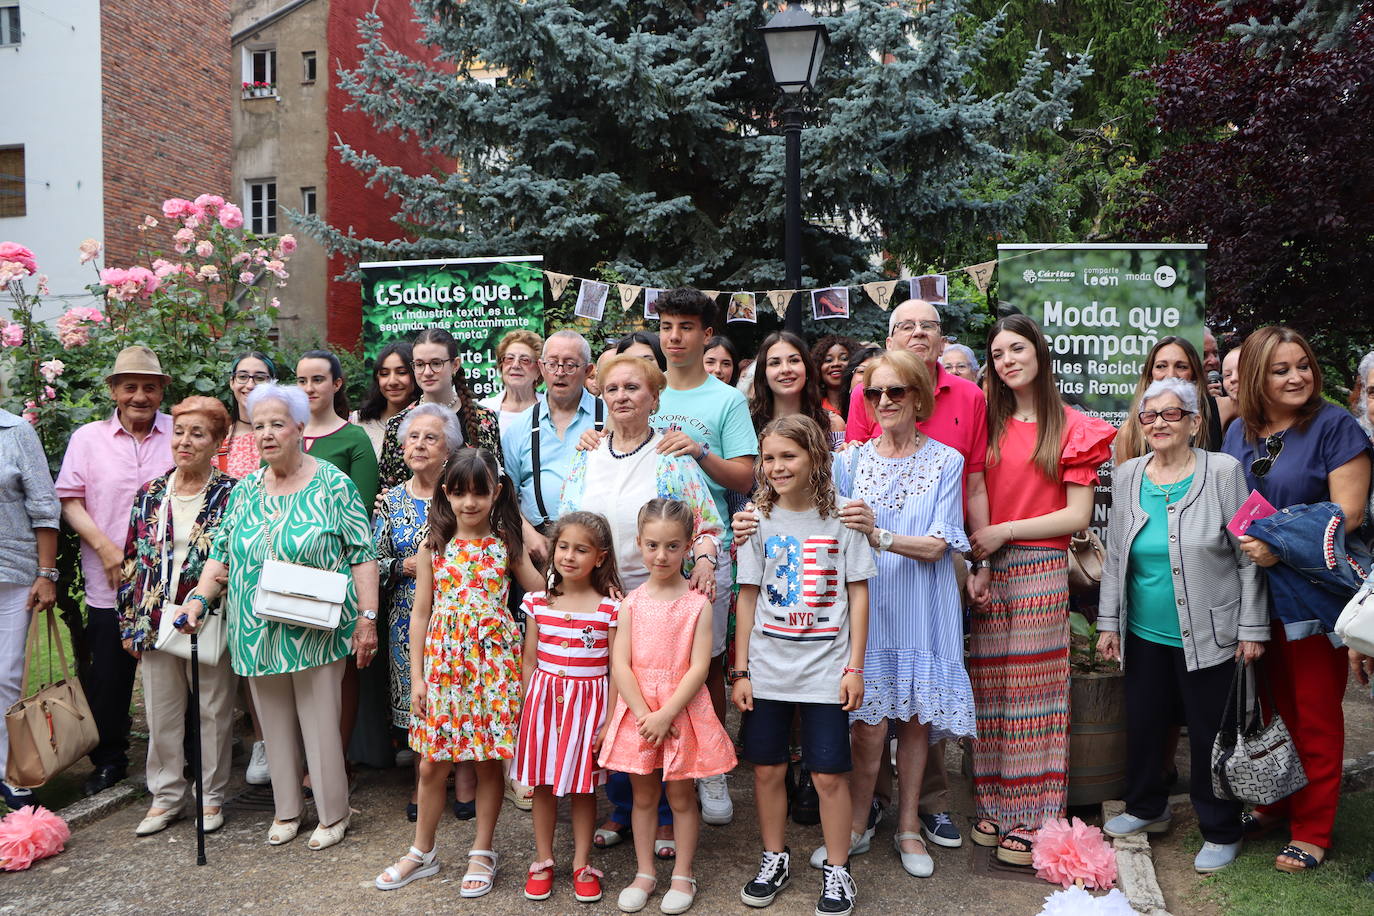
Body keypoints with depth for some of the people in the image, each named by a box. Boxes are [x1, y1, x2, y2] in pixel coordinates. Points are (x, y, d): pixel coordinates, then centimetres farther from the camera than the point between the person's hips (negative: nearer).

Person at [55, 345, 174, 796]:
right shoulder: (88, 438, 4)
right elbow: (70, 501, 1)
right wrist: (105, 547, -11)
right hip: (109, 584, 1)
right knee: (108, 677, 9)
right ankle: (108, 760, 28)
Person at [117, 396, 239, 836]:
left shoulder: (232, 494, -5)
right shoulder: (149, 495, 7)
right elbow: (132, 561, 10)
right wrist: (129, 624, 8)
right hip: (157, 621, 4)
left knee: (214, 710, 7)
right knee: (161, 712, 11)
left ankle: (212, 796, 22)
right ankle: (166, 796, 26)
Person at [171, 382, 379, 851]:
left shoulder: (333, 485, -6)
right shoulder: (245, 491, 10)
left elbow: (362, 556, -8)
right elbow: (221, 553, 11)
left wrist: (367, 617, -12)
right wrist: (200, 597, -5)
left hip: (316, 632, -5)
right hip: (258, 635, 5)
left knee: (321, 722, 2)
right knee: (275, 723, 14)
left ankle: (333, 815, 19)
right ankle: (286, 811, 30)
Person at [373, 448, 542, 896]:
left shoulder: (506, 544, 0)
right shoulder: (434, 547, 2)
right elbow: (420, 613, 3)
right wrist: (417, 676, 1)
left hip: (493, 660, -1)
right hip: (443, 661, 1)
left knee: (490, 759, 6)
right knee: (433, 762, 9)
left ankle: (482, 853, 24)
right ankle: (422, 852, 29)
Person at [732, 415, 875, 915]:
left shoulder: (841, 519, -3)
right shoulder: (759, 521, 2)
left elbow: (858, 594, -1)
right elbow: (748, 598, 4)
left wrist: (854, 667, -5)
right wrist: (740, 671, 2)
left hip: (825, 670, -2)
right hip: (767, 668, 2)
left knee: (829, 775, 3)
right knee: (767, 769, 11)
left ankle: (837, 870, 22)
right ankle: (774, 858, 31)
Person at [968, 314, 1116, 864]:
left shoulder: (1072, 428, 2)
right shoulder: (988, 423, 12)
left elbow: (1078, 515, -4)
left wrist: (1004, 531, -10)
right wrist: (974, 558, -3)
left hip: (1040, 570, -3)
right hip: (987, 570, 4)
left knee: (1033, 690, 0)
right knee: (990, 690, 7)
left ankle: (1032, 818, 9)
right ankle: (995, 804, 18)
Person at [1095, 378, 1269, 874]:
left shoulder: (1224, 472, -7)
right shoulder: (1127, 476, 4)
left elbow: (1249, 557, -5)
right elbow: (1115, 556, 10)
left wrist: (1252, 628, -7)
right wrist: (1109, 622, 9)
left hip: (1208, 636, -4)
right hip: (1144, 633, 4)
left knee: (1210, 732, 6)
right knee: (1143, 722, 13)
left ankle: (1220, 831, 26)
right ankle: (1146, 809, 36)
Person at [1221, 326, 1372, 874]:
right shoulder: (1239, 432, 8)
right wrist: (1240, 543, -1)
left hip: (1312, 595, -4)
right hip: (1254, 594, 5)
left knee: (1315, 717, 6)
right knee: (1273, 707, 15)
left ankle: (1312, 829, 19)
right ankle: (1277, 804, 31)